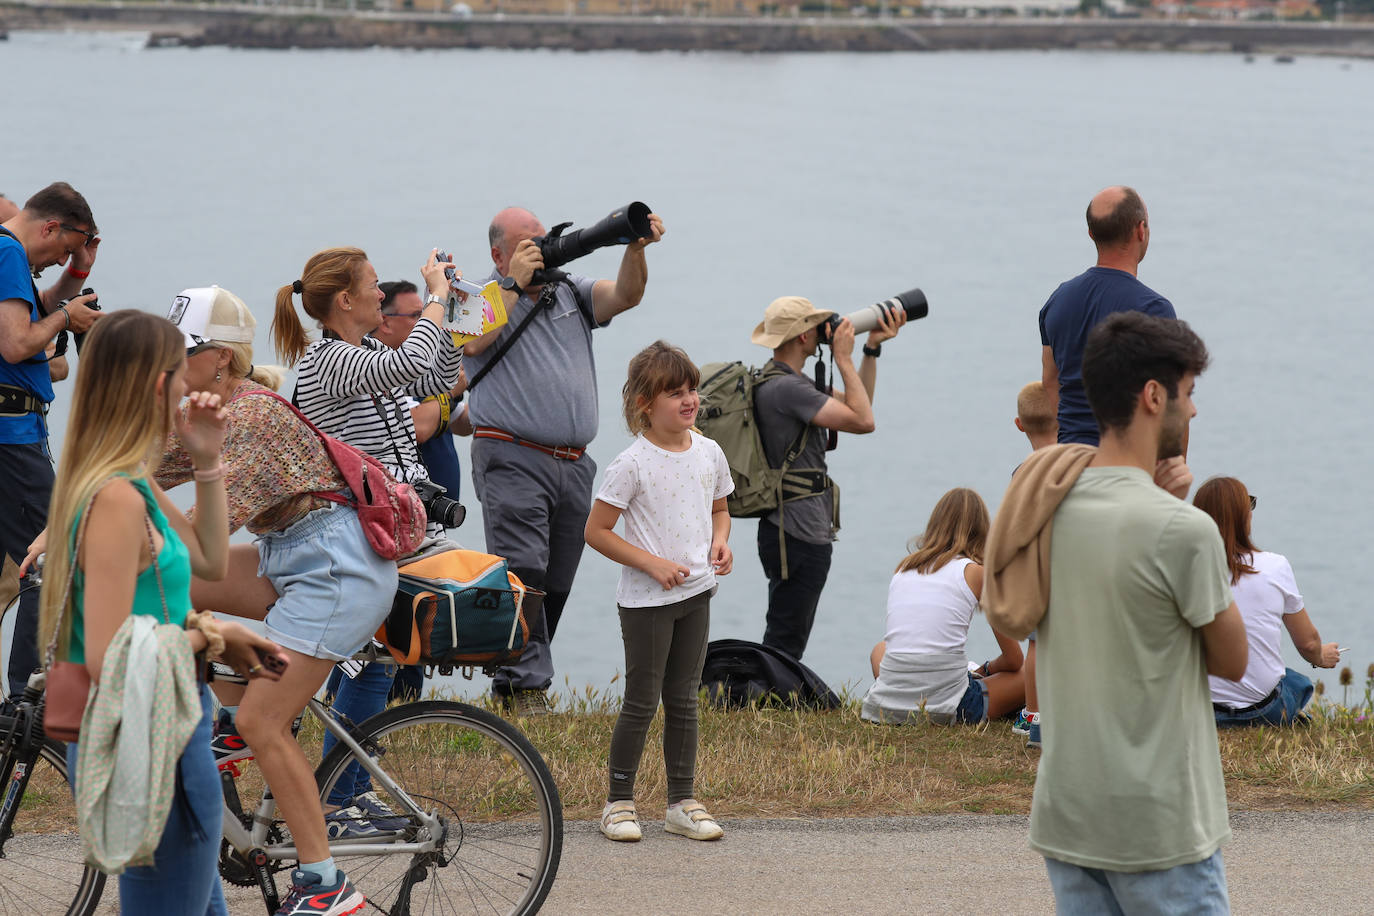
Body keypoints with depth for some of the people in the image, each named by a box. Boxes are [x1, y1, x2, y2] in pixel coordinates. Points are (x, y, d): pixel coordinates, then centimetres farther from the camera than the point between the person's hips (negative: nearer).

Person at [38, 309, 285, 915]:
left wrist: (207, 461, 12)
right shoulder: (117, 500, -22)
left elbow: (210, 561, 22)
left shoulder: (136, 487, 8)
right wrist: (209, 636, -13)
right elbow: (107, 656, -26)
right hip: (152, 744, -11)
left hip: (158, 734, 11)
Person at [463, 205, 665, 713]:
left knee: (556, 583, 7)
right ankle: (525, 685, -16)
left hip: (573, 463, 6)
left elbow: (625, 294, 2)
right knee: (523, 572, -15)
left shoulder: (569, 292, 17)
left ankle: (510, 683, 15)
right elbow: (477, 341, -16)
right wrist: (515, 282, -12)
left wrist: (636, 248, -16)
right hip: (512, 458, -6)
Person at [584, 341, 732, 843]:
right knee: (642, 702, 0)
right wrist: (652, 563, -18)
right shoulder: (632, 464, -14)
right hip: (646, 599, -5)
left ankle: (683, 802, 17)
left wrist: (721, 540, -2)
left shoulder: (708, 453, 3)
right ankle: (618, 801, 11)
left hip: (696, 593, 5)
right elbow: (597, 531, -11)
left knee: (684, 699, 11)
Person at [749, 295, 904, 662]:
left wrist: (872, 349, 14)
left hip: (807, 533, 11)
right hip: (797, 536, -11)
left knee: (787, 644, 17)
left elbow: (856, 407, 21)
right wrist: (843, 358, -13)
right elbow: (862, 421, -23)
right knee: (783, 646, -6)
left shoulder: (790, 382, 14)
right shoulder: (784, 387, -20)